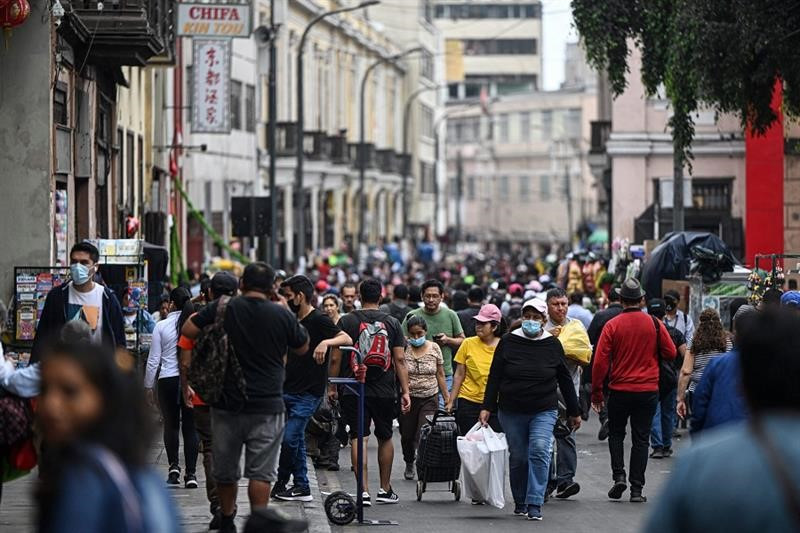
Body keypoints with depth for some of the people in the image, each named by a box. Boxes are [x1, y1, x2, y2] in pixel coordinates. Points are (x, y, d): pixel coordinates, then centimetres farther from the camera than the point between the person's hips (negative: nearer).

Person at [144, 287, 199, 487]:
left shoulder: (162, 326, -3)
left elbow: (153, 360, 0)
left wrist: (148, 386, 10)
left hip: (168, 380, -1)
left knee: (171, 424, 13)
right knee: (190, 427, 5)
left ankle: (173, 466, 3)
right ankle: (191, 473, 0)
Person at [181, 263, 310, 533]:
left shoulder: (221, 309, -4)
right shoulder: (282, 315, -4)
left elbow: (187, 330, 0)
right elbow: (302, 348, 11)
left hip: (227, 403, 2)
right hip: (267, 406, -2)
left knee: (225, 469, 16)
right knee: (261, 471, 0)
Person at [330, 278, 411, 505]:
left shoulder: (347, 321, -1)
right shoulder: (392, 323, 2)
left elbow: (336, 358, -2)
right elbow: (400, 360, 0)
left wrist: (332, 386, 9)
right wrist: (405, 391, 3)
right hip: (385, 391, 2)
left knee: (358, 438, -1)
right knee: (385, 437, 16)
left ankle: (364, 491, -11)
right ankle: (385, 489, 24)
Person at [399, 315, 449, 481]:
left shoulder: (434, 348, 3)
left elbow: (440, 375, 9)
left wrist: (447, 397, 7)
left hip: (429, 399, 0)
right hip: (407, 399, 0)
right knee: (407, 436, 9)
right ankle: (409, 464, 32)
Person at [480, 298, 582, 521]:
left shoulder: (552, 344, 2)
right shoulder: (508, 342, 0)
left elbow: (565, 379, 9)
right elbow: (495, 377, 3)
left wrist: (574, 412, 13)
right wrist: (487, 407, -4)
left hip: (544, 411, -1)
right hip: (511, 411, 1)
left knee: (539, 452, -17)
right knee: (518, 457, 6)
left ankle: (534, 505, -16)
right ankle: (520, 502, 23)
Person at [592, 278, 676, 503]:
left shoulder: (612, 326, -8)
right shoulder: (654, 324, -4)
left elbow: (600, 361, -8)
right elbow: (671, 353, 2)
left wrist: (596, 392, 0)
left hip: (619, 390, -1)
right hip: (648, 391, 1)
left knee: (616, 434, 17)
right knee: (641, 439, 7)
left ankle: (619, 476, 0)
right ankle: (637, 489, 4)